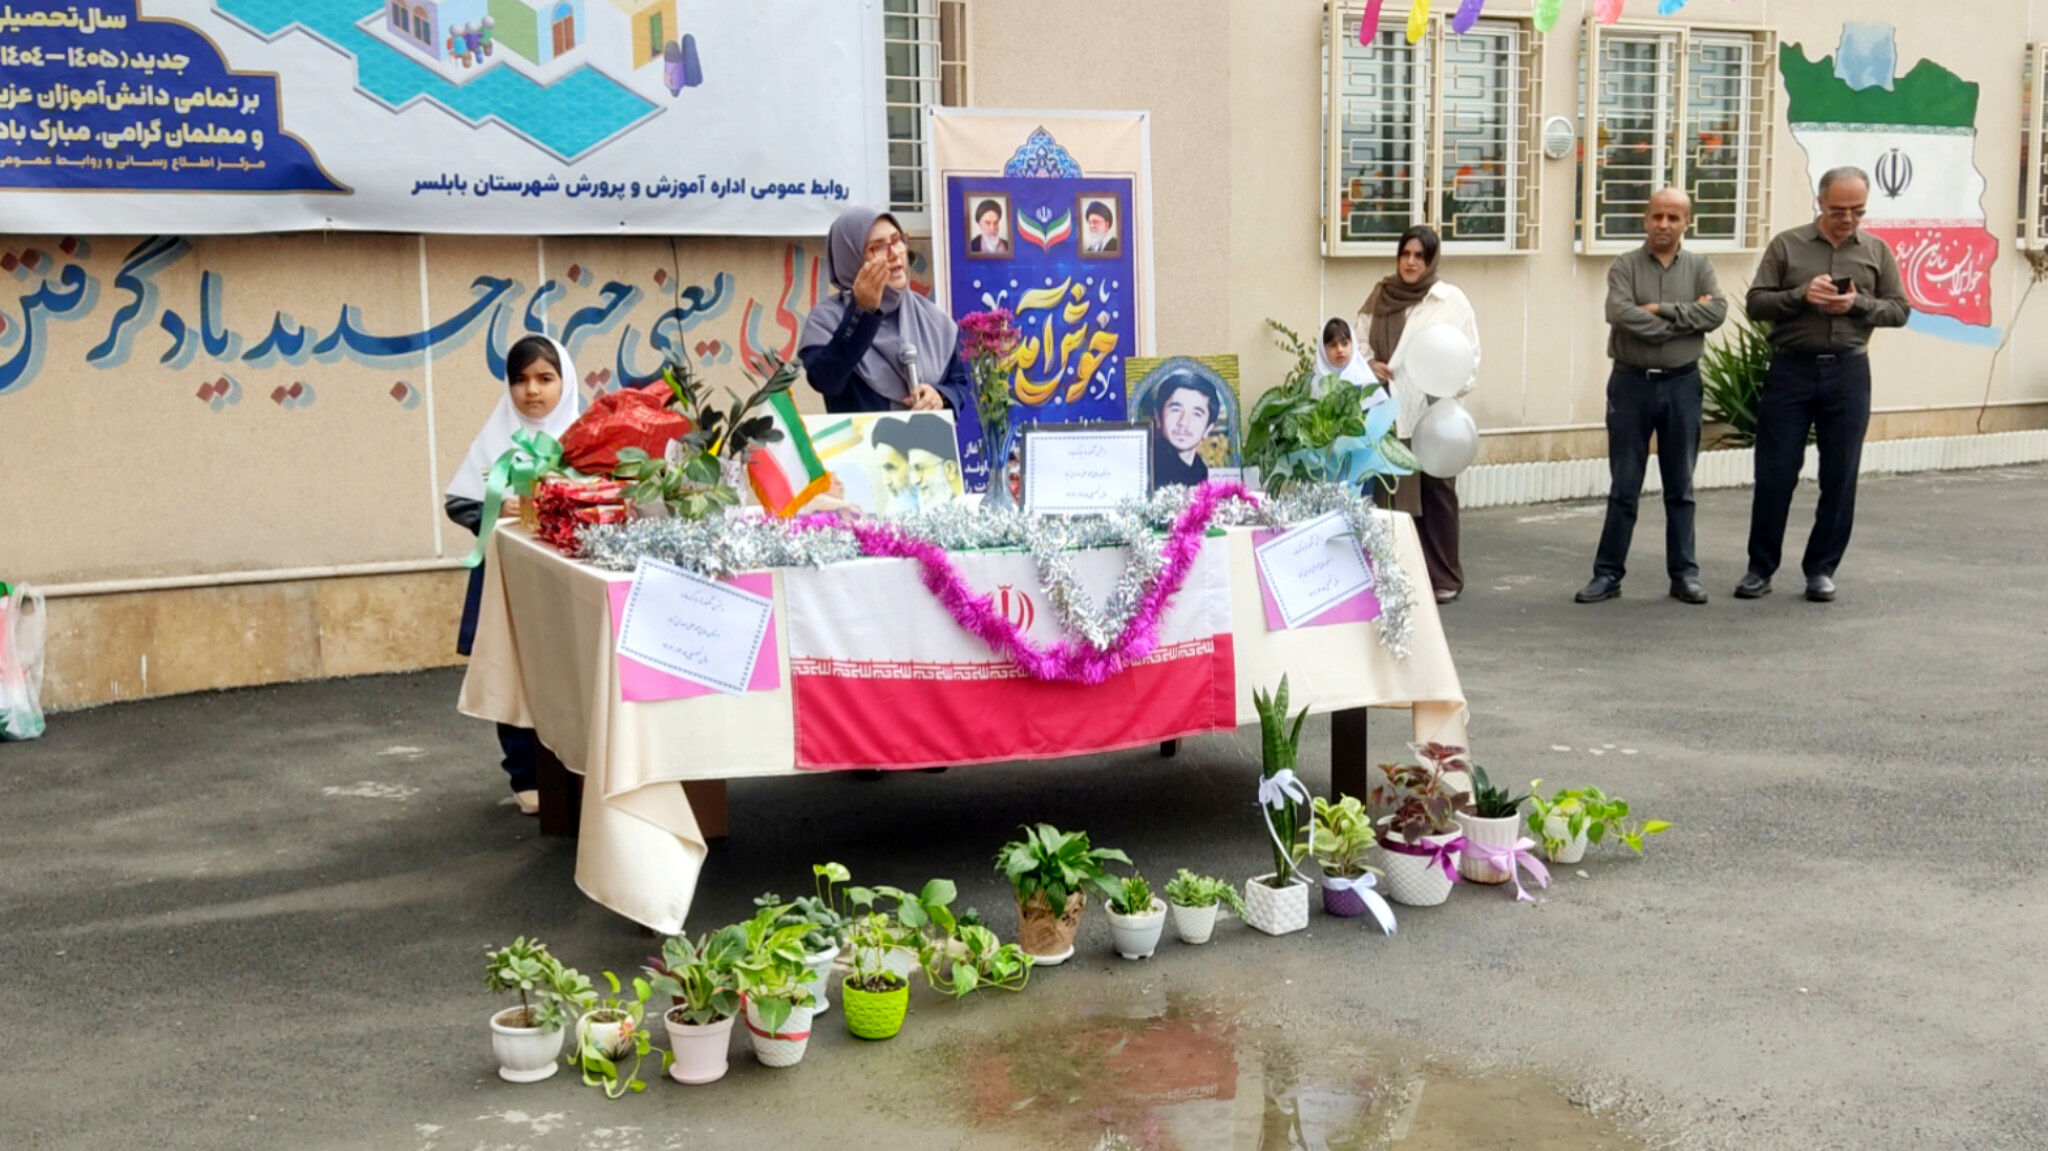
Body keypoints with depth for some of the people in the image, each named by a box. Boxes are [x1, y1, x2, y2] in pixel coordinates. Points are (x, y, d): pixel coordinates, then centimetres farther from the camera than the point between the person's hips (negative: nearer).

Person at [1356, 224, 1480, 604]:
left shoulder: (1451, 301, 2)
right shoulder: (1380, 298, 10)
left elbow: (1470, 355, 2)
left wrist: (1454, 389, -13)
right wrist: (1368, 364, -4)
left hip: (1433, 412, -2)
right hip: (1389, 413, 2)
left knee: (1436, 493, 2)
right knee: (1394, 492, 0)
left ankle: (1444, 578, 11)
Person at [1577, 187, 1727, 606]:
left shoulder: (1699, 267, 7)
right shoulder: (1625, 266, 1)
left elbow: (1717, 311, -9)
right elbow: (1619, 313, -17)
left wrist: (1663, 311, -15)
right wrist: (1686, 318, -13)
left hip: (1681, 383, 2)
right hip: (1632, 382, -1)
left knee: (1680, 487, 8)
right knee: (1623, 485, 3)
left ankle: (1684, 573, 15)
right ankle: (1608, 573, 8)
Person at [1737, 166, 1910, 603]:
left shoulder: (1877, 251, 9)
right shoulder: (1786, 245, 4)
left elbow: (1900, 310, 7)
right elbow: (1756, 303, 0)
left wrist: (1858, 304, -11)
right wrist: (1801, 295, -16)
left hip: (1848, 372, 2)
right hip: (1791, 369, -1)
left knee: (1839, 478, 4)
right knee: (1774, 473, 0)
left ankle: (1821, 568, 16)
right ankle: (1760, 568, 11)